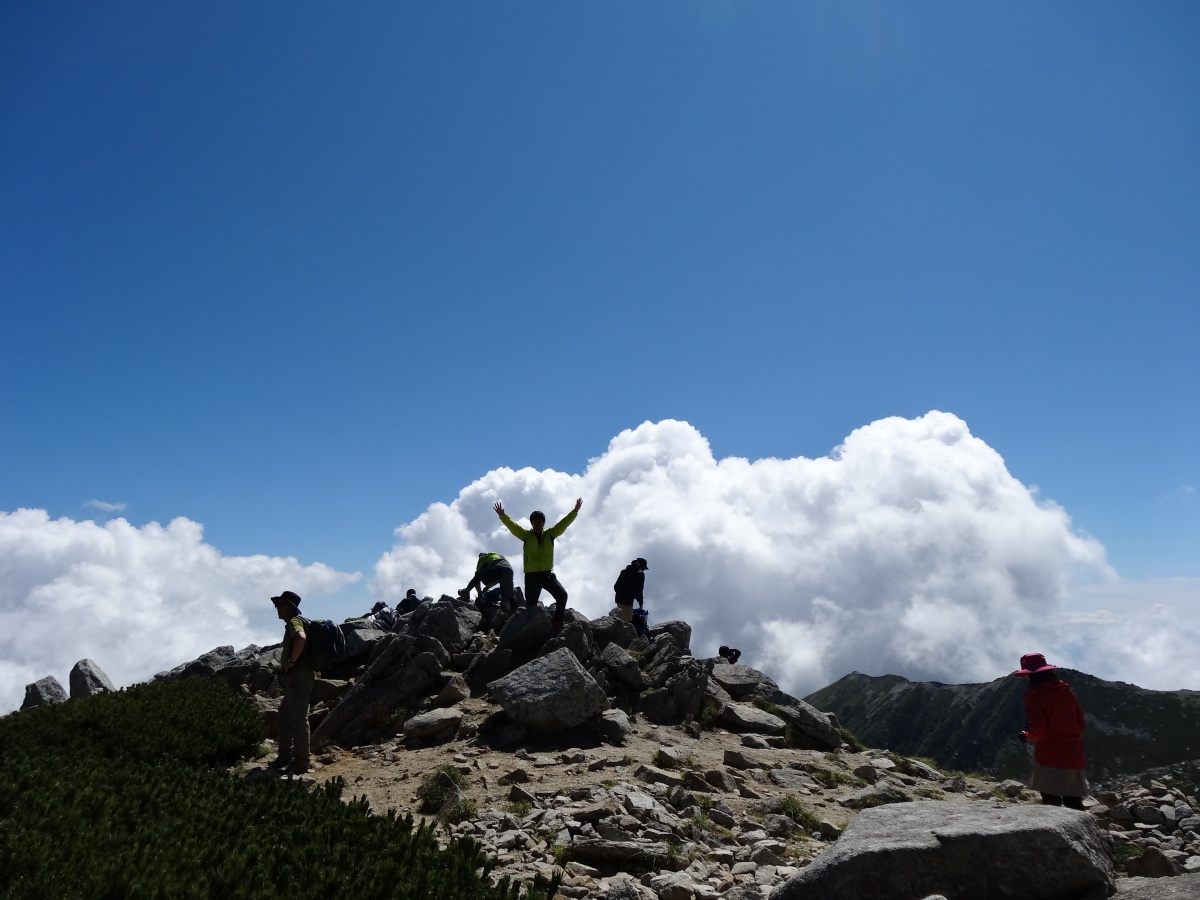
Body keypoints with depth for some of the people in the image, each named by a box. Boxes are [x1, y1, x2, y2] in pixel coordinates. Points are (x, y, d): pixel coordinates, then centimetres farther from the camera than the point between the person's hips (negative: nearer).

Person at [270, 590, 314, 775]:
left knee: (298, 719, -6)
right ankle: (285, 757, 26)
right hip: (295, 677, 11)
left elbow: (301, 638, -35)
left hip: (298, 676, -11)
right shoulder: (293, 623, 20)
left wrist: (292, 661, -25)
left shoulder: (294, 621, -12)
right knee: (285, 717, 18)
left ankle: (301, 762, 0)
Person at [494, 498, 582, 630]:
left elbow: (564, 523, -1)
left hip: (547, 574, 1)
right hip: (531, 576, -1)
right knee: (531, 605, 3)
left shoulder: (550, 534, 5)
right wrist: (502, 515, -25)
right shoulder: (526, 535, 2)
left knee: (562, 595, -16)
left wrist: (575, 511, -11)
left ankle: (558, 622, -5)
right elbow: (512, 526, -10)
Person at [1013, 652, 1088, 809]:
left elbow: (1038, 730, -13)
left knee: (1053, 805, -1)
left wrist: (1026, 735, 6)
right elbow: (1080, 724, 15)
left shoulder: (1034, 694, -8)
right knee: (1074, 804, 11)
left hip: (1050, 756, -6)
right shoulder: (1066, 690, 11)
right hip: (1074, 755, 6)